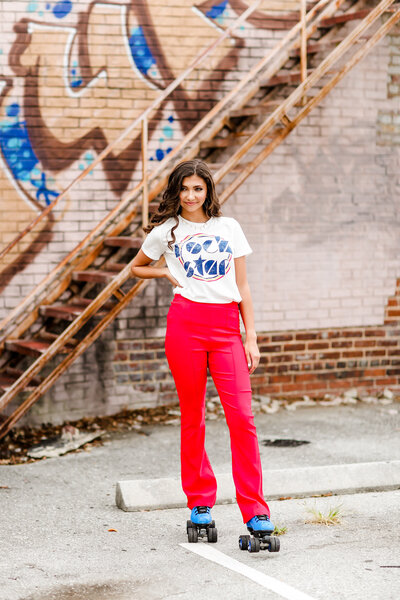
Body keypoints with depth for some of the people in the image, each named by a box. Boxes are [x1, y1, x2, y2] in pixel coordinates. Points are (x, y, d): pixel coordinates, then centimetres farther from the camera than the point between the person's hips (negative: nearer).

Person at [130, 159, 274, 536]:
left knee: (242, 417, -8)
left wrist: (251, 336, 5)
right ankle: (200, 502, 18)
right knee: (192, 416, 4)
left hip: (227, 327, 1)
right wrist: (166, 272, 5)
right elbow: (136, 267, 24)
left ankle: (255, 510, -5)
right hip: (185, 324, 0)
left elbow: (242, 286, 12)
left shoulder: (229, 227, 12)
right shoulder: (166, 231, 10)